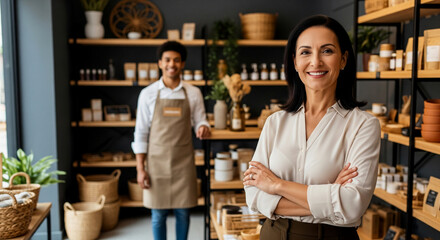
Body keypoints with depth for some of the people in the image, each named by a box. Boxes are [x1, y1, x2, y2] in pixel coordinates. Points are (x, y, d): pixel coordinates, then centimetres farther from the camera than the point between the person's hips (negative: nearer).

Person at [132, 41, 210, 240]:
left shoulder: (193, 93, 1)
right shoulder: (148, 94, -1)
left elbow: (200, 122, 5)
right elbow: (141, 133, 0)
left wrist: (203, 128, -21)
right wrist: (140, 168, -4)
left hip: (183, 163, 1)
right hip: (157, 163, 0)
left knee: (183, 211, 9)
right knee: (158, 214, 8)